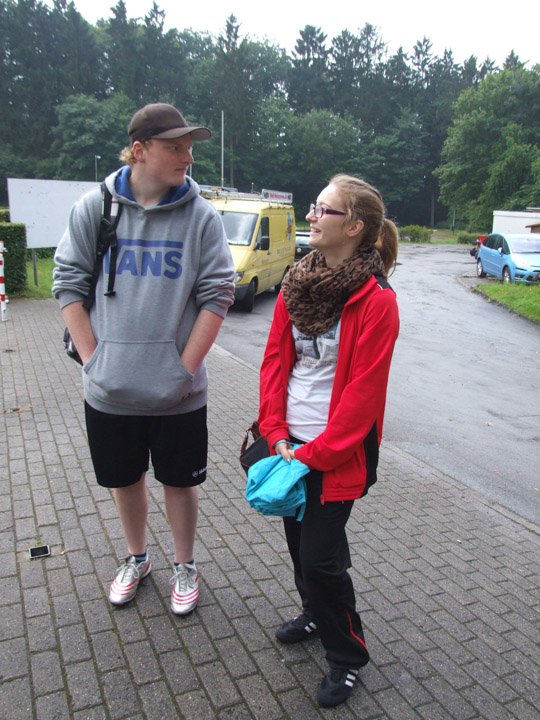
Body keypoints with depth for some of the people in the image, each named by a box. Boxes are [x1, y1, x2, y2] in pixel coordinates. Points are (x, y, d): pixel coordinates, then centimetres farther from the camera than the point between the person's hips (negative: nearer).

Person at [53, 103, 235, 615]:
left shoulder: (201, 216, -6)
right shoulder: (93, 208, -3)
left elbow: (216, 295, -6)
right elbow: (68, 284, 1)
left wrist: (186, 366, -10)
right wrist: (92, 358, -5)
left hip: (177, 392, -1)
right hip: (109, 390, 2)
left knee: (179, 480, 13)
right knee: (124, 478, 19)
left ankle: (184, 566, 37)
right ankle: (136, 558, 44)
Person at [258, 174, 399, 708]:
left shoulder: (376, 300, -17)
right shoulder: (296, 284, 3)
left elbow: (364, 392, -18)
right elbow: (275, 359, 3)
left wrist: (314, 454, -16)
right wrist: (277, 434, -6)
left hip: (336, 453, -6)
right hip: (291, 445, 6)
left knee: (321, 556, 3)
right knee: (298, 539, 20)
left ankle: (347, 655, 30)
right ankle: (315, 614, 49)